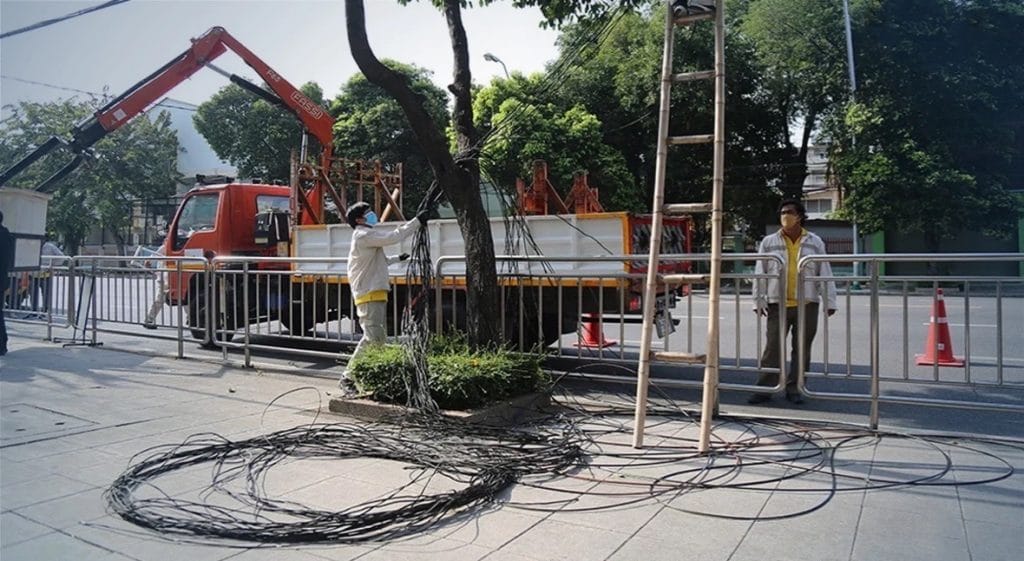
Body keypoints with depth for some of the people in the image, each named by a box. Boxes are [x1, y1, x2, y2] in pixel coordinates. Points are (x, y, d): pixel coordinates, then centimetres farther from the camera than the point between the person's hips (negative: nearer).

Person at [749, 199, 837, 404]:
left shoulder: (815, 242, 7)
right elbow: (760, 273, 4)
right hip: (778, 305, -1)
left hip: (807, 305, 1)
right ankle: (765, 389, 4)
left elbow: (825, 273, 6)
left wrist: (829, 301, 1)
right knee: (772, 349, -2)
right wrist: (758, 301, -2)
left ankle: (794, 389, 16)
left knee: (802, 350, 6)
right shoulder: (769, 242, 5)